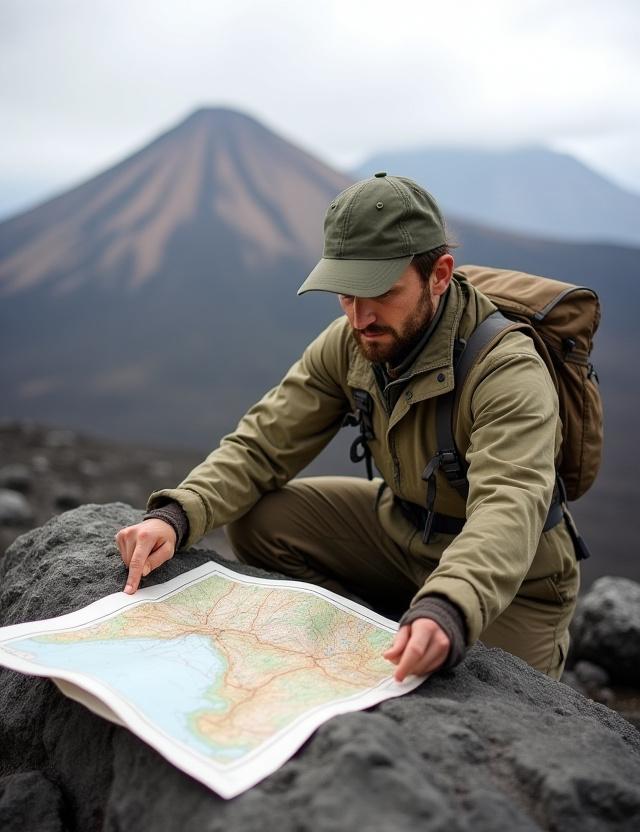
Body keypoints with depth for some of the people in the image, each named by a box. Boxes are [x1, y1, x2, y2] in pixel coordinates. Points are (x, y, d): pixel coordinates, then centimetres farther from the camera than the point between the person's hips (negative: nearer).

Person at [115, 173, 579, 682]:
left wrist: (448, 610, -64)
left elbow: (508, 511, -44)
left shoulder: (509, 372, -30)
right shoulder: (348, 344, -12)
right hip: (402, 527, 5)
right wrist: (176, 516, -29)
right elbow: (263, 445, -12)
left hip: (512, 582, -5)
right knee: (260, 520, -9)